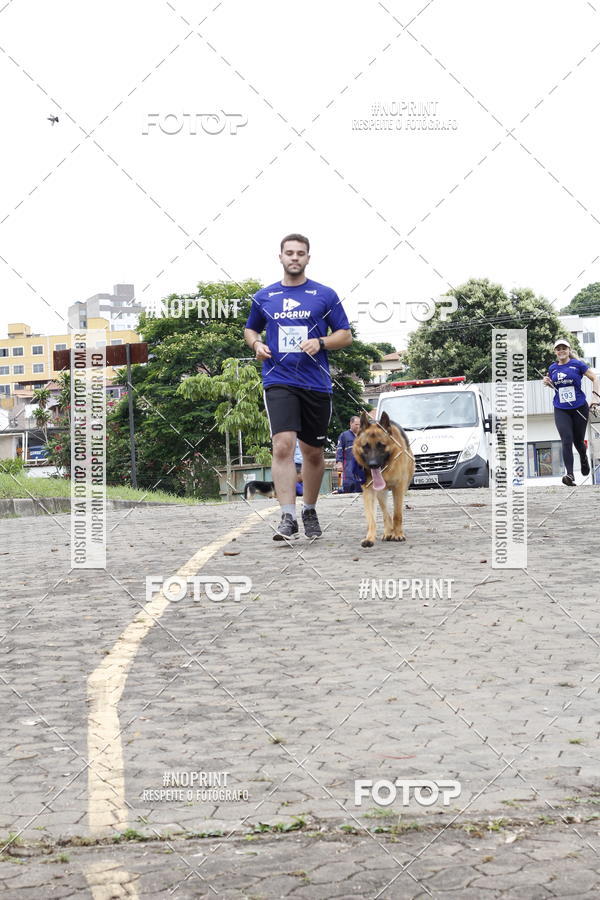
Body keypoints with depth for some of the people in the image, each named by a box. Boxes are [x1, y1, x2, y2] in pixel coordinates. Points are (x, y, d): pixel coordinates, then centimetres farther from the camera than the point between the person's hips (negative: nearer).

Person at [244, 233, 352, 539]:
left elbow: (345, 335, 7)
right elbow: (250, 329, 23)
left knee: (313, 452, 11)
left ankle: (309, 511, 30)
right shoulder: (263, 297, 9)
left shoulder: (325, 295, 5)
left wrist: (321, 342, -12)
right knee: (283, 445, -18)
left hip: (316, 384, 1)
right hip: (279, 382, -1)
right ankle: (288, 517, -20)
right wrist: (257, 344, 1)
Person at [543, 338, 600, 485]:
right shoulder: (552, 368, 6)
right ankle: (569, 474, -19)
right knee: (566, 441, -14)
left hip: (579, 408, -2)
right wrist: (547, 382, 0)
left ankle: (584, 459, 45)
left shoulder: (577, 364, -5)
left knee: (578, 441, 10)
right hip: (561, 411, 2)